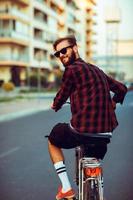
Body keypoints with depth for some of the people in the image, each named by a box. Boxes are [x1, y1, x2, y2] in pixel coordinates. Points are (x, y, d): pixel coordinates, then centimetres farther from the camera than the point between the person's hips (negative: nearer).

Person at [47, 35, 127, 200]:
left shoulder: (72, 69, -8)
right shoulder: (96, 69, 14)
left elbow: (61, 98, 3)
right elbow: (121, 89, 22)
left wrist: (55, 106, 26)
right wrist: (110, 104, 40)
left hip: (81, 131, -6)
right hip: (106, 132, 7)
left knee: (53, 141, 24)